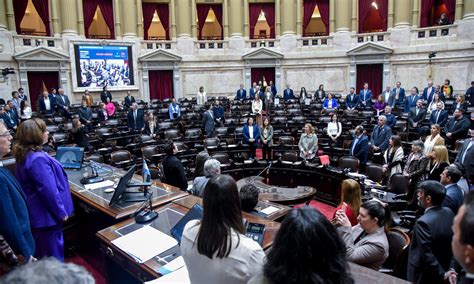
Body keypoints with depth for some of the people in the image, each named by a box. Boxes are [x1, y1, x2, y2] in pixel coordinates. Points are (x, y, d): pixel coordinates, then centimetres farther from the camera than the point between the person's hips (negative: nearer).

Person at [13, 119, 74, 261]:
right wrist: (61, 212, -19)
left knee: (41, 250, 26)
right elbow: (49, 190, -29)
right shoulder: (38, 159, -30)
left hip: (37, 212, 10)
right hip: (47, 213, -10)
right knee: (53, 251, 7)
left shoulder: (25, 155, 3)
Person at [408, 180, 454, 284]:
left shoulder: (423, 222, -31)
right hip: (445, 268, 7)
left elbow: (427, 256, -29)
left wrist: (443, 275, -18)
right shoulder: (449, 212, -7)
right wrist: (451, 269, 8)